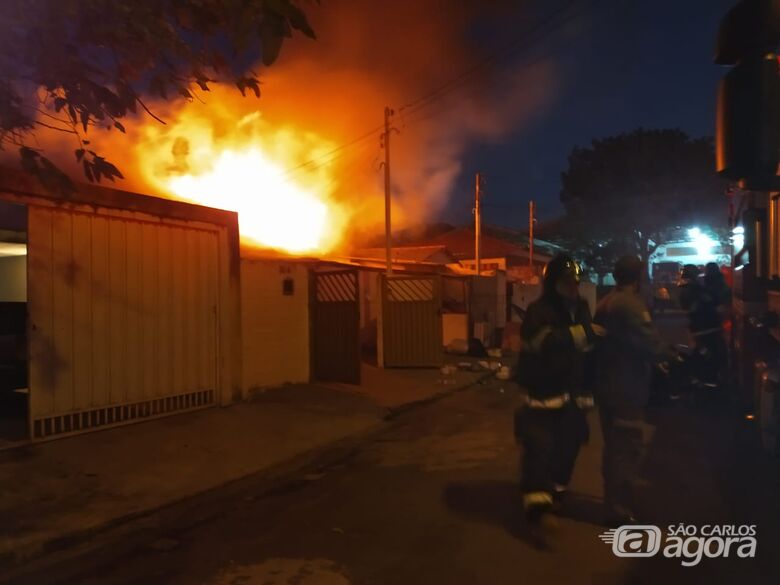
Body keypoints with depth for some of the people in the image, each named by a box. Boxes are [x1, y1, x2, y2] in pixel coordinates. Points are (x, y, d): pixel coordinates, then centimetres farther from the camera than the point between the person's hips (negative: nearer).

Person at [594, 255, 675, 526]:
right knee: (628, 448, -1)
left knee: (614, 446, 19)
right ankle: (621, 510, 4)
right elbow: (648, 341, -21)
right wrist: (671, 356, -2)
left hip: (606, 385, 9)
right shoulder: (631, 303, -17)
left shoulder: (604, 304, 12)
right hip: (625, 388, -9)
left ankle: (614, 503, 31)